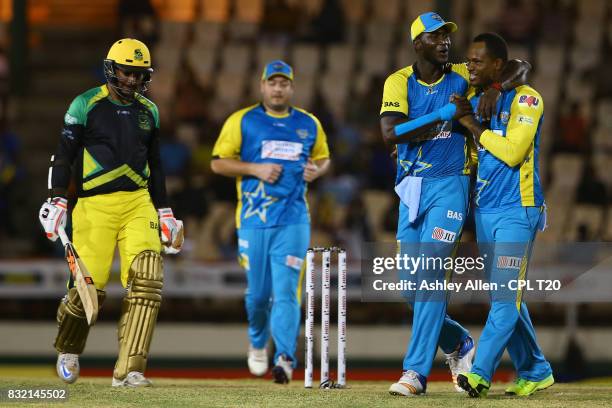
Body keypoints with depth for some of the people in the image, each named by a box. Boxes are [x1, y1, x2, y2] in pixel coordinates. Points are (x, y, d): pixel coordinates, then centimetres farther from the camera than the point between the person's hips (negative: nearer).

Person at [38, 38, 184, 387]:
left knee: (147, 279, -14)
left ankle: (129, 370, -14)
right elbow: (64, 155, 0)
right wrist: (57, 200, -9)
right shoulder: (86, 105, 0)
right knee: (89, 284, -8)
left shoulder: (149, 111, 15)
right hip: (95, 205, -4)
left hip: (138, 203, 4)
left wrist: (165, 213, 22)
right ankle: (68, 350, 24)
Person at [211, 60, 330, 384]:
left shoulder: (309, 124, 11)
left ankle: (285, 357, -16)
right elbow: (218, 163, 2)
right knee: (257, 292, 6)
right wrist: (255, 169, -11)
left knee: (285, 291, -12)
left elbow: (323, 157, 24)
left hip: (293, 220, 0)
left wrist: (317, 170, 0)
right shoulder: (242, 121, 4)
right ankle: (257, 343, 33)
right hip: (253, 220, 0)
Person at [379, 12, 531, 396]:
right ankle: (459, 343, 30)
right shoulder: (399, 82, 1)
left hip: (450, 185, -3)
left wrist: (497, 89, -15)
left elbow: (520, 66, 5)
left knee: (430, 271, -16)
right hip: (411, 189, 3)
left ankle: (417, 370, -18)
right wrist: (448, 118, -16)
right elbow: (391, 132, -14)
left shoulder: (462, 77, 3)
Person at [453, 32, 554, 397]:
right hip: (484, 212, 8)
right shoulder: (474, 101, 13)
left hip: (517, 211, -8)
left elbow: (512, 152, -18)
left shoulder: (525, 99, -8)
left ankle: (481, 373, -19)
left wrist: (473, 126, -11)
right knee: (505, 298, 9)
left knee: (505, 296, -11)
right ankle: (536, 372, 18)